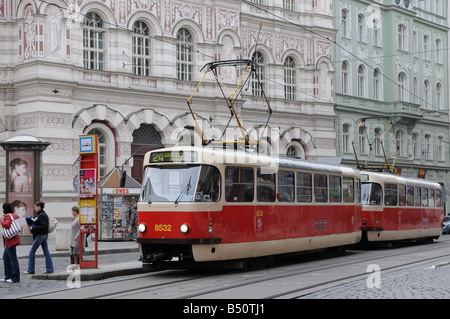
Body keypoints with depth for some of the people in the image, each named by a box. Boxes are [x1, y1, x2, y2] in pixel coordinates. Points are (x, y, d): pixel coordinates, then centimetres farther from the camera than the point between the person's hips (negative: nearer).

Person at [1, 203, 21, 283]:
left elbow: (6, 225, -26)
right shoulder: (14, 215, 16)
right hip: (13, 239, 10)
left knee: (13, 258, -6)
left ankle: (15, 278, -3)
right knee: (5, 257, 16)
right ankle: (8, 276, 19)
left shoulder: (7, 216, -12)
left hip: (10, 240, -10)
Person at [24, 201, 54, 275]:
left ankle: (30, 270, 3)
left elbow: (44, 226, -24)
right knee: (46, 252, 9)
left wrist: (33, 228, -19)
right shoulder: (44, 214, 12)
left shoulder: (41, 215, -17)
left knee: (32, 252, -2)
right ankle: (49, 269, 9)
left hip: (41, 235, -10)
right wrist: (33, 223, 11)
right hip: (44, 235, 10)